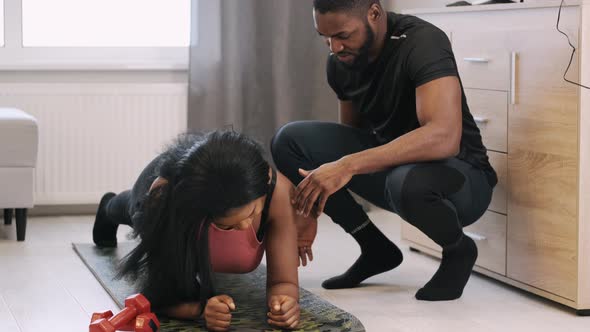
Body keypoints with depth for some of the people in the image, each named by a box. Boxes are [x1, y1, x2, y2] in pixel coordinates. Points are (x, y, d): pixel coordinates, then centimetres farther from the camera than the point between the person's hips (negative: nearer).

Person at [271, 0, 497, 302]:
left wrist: (348, 165, -44)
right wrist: (309, 213, -1)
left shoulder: (422, 42, -25)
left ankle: (458, 250, -6)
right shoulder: (339, 62, -3)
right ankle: (376, 249, 3)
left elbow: (444, 138, -39)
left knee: (408, 181, -41)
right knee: (289, 141, -11)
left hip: (457, 177, -6)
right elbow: (350, 135, 8)